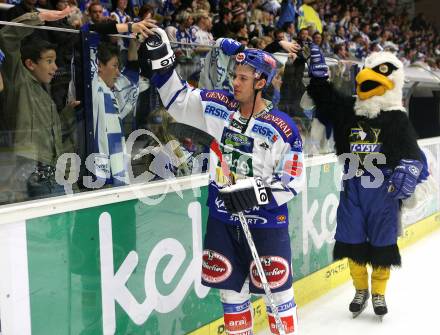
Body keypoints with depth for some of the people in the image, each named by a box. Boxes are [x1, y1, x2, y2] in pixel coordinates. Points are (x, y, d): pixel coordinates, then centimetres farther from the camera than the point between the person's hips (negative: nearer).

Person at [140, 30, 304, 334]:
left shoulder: (283, 127, -14)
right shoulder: (218, 106, -1)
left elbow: (293, 181, -12)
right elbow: (178, 100, 9)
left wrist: (258, 193, -25)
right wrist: (161, 61, 0)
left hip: (266, 222, -4)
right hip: (223, 219, 4)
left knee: (277, 293, 4)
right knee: (231, 291, 15)